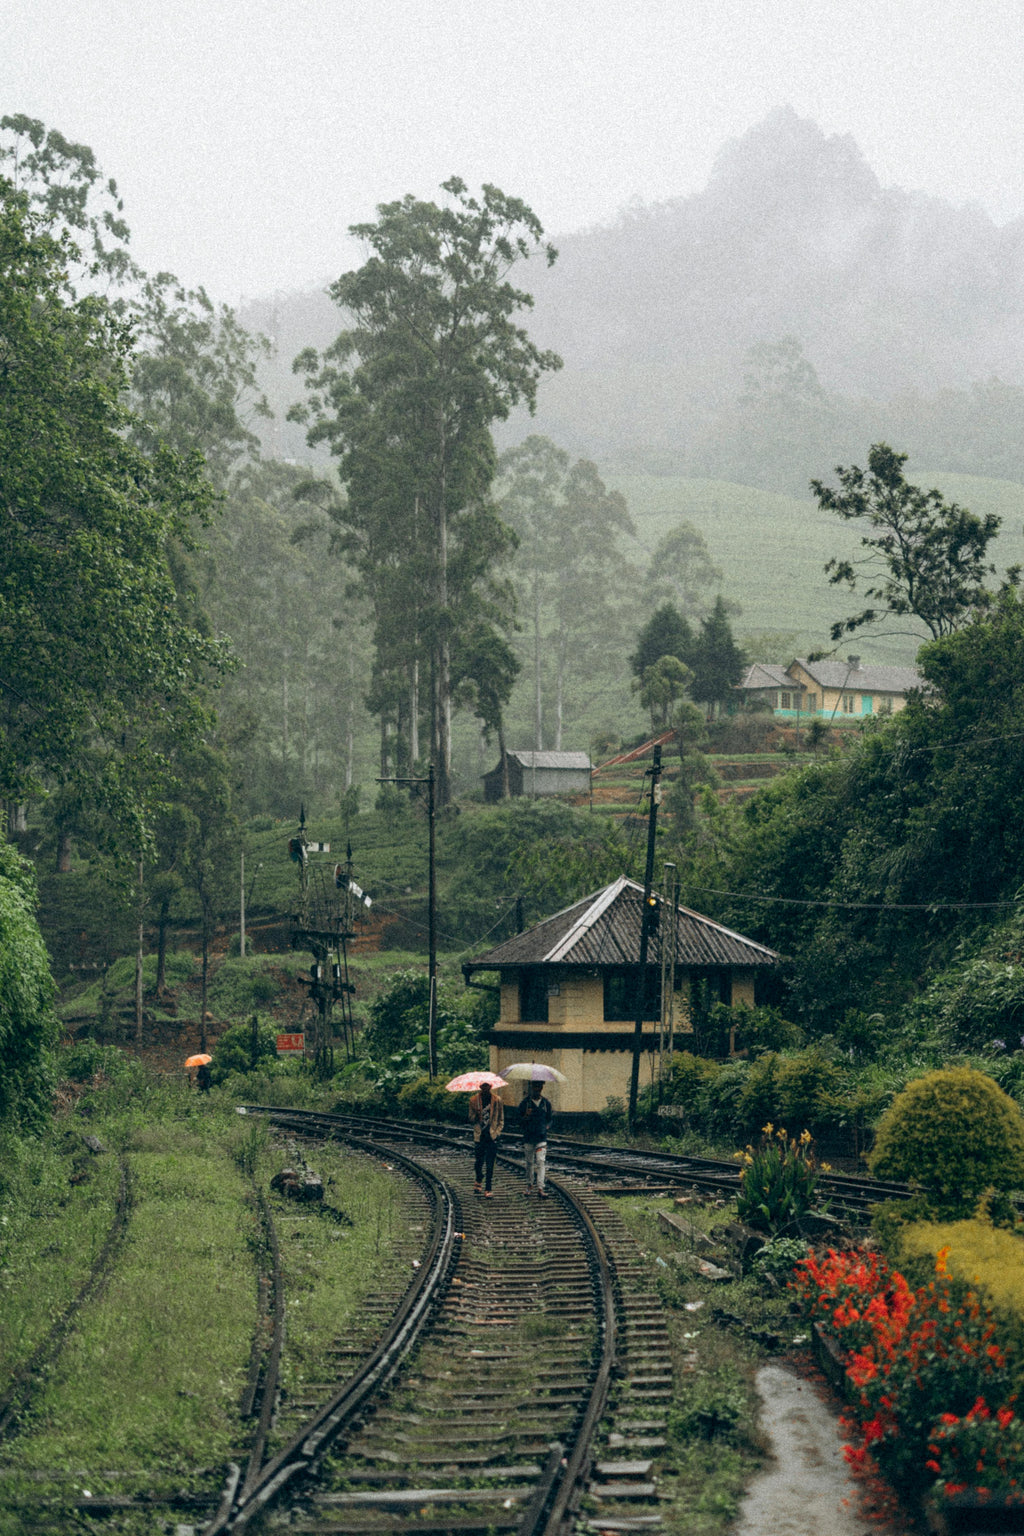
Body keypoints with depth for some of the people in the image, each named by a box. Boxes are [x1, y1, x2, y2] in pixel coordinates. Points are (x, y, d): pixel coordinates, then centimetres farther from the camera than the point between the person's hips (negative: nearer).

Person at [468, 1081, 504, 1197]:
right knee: (478, 1163, 5)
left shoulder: (497, 1101, 3)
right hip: (479, 1137, 1)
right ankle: (479, 1180, 35)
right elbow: (471, 1120, 7)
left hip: (491, 1137, -1)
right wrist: (476, 1116, -16)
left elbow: (501, 1120, 10)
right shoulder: (474, 1100, 4)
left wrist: (497, 1133, -4)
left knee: (489, 1165, -4)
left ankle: (487, 1190, 2)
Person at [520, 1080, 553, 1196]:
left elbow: (549, 1119, 21)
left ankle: (540, 1187, -14)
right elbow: (520, 1121, 1)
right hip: (528, 1137, 0)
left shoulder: (546, 1103, 8)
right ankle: (529, 1184, 24)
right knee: (530, 1162, 8)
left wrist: (546, 1125, 2)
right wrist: (526, 1116, -19)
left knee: (541, 1161, -11)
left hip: (541, 1137, 0)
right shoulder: (525, 1103, 1)